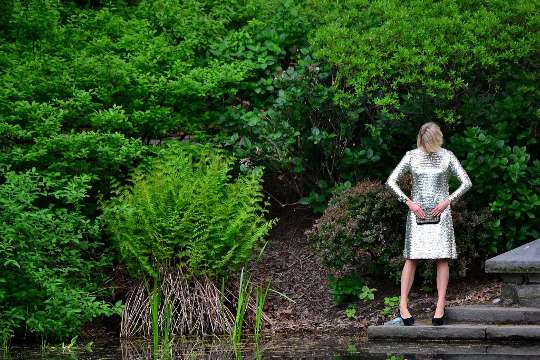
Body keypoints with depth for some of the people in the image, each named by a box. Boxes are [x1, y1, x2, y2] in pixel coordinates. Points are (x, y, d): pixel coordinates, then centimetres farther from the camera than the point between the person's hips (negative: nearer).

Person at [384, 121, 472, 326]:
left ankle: (440, 306, -2)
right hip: (417, 212, 0)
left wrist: (447, 201, -8)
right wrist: (409, 202, -6)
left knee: (442, 259, -4)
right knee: (412, 258, -5)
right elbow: (390, 181, 3)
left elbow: (466, 182, 2)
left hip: (440, 213, 0)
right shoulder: (412, 156, 5)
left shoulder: (446, 156, 4)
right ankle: (403, 305, -3)